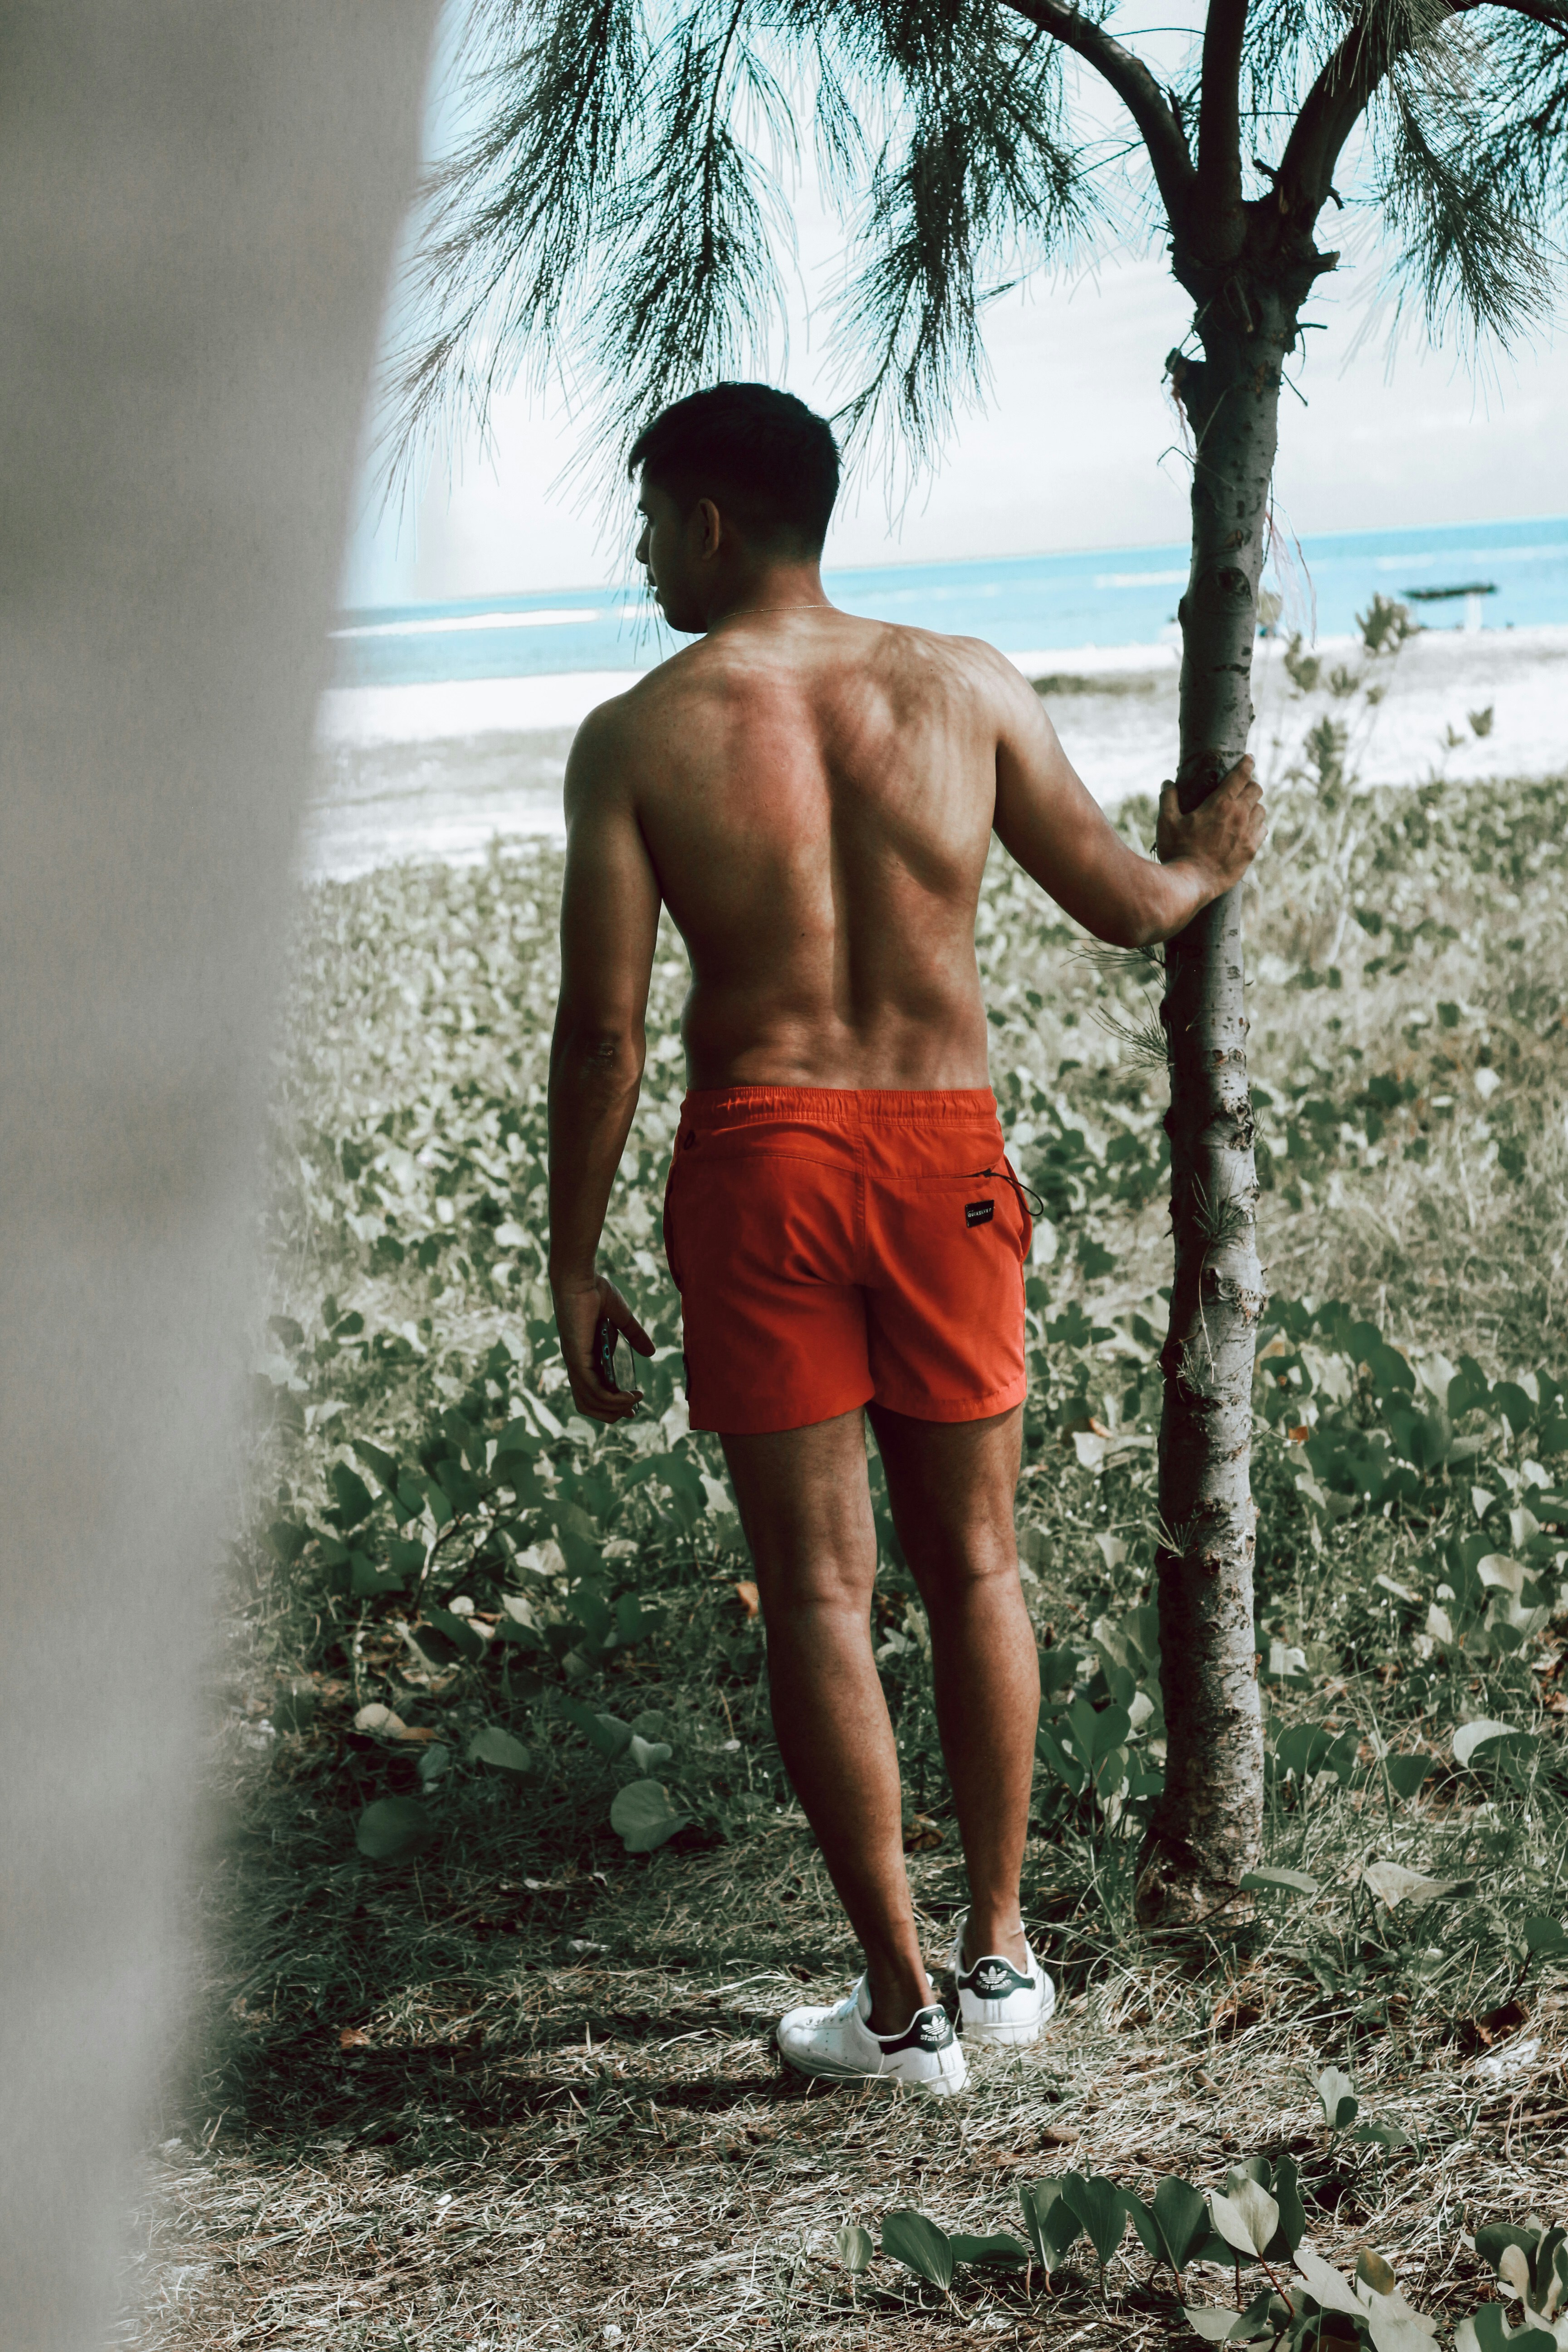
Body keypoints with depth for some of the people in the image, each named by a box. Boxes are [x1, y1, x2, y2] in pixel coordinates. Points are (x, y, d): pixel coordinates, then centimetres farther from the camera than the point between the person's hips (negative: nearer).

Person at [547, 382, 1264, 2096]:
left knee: (818, 1587, 5)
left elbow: (602, 1027, -7)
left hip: (759, 1156, -2)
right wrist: (1209, 869, 33)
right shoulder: (962, 686, 2)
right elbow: (1122, 904, 10)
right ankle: (1000, 1954, 26)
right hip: (947, 1150, 3)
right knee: (974, 1563, 16)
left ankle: (904, 2006, 11)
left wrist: (574, 1262, 1)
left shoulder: (636, 739, -5)